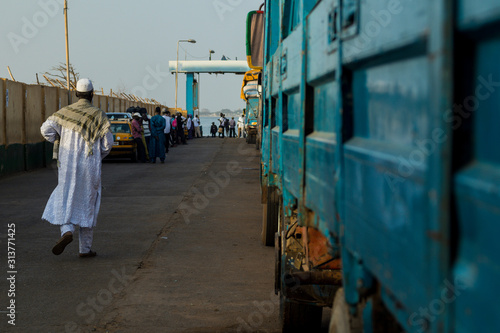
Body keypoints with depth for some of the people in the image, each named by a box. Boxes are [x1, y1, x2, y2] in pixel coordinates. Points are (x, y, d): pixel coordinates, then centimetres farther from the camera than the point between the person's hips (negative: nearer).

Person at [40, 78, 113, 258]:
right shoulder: (99, 115, -4)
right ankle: (85, 249, 12)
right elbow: (108, 142, -6)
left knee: (66, 199, 10)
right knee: (87, 205, 8)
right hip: (90, 166, -1)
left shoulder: (64, 112, 2)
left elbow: (46, 129, -9)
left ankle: (67, 231, -19)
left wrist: (59, 142, 9)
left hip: (67, 165, 1)